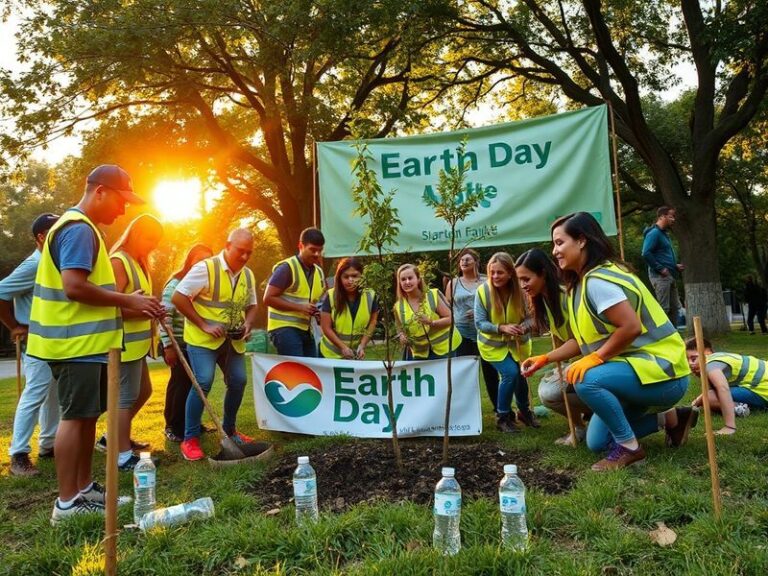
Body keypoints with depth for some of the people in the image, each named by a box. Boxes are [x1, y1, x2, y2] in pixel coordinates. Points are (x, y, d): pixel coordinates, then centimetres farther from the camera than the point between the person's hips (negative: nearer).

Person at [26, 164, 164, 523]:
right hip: (76, 342, -10)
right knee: (76, 416, -4)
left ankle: (84, 488, 24)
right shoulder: (79, 228, -15)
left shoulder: (82, 228, 18)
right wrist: (128, 300, -16)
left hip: (86, 341, 10)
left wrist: (127, 304, 11)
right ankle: (67, 502, 4)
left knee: (87, 415, 14)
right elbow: (74, 286, -25)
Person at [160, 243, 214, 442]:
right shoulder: (176, 283, -8)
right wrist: (168, 346, -15)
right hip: (178, 344, -5)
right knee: (182, 383, -1)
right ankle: (173, 426, 14)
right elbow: (164, 316, -12)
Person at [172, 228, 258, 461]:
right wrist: (204, 325, -19)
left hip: (233, 340, 7)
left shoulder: (248, 275, 5)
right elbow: (178, 298, -16)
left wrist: (248, 323, -5)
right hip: (202, 338, -6)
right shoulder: (205, 268, -15)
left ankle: (229, 430, 27)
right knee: (203, 382, -15)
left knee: (238, 381, 6)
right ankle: (190, 439, -1)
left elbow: (251, 305, 17)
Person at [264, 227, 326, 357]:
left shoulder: (319, 272, 13)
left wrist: (317, 310, 4)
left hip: (306, 330, 8)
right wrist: (299, 307, -18)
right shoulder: (287, 268, -10)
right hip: (284, 328, -8)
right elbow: (268, 298, -13)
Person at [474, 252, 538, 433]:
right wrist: (502, 328, -33)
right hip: (493, 344, -2)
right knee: (510, 373, -17)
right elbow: (480, 323, -19)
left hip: (518, 343, 2)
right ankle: (502, 417, 6)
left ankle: (524, 411, 43)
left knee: (520, 375, 12)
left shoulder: (519, 290, -20)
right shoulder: (482, 291, -22)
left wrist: (525, 327, -33)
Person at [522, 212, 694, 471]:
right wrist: (545, 359, 5)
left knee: (586, 380, -33)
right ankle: (670, 417, 23)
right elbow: (586, 337, 11)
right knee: (596, 442, 13)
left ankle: (629, 447, -11)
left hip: (662, 370, -10)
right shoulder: (583, 282, 8)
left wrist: (595, 359, -22)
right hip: (638, 366, 10)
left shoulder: (598, 280, -23)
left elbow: (631, 327, -31)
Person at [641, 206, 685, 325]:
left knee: (675, 308, 12)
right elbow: (646, 254, -23)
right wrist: (660, 269, -19)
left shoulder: (664, 234, 19)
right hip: (660, 276, -10)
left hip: (669, 276, 10)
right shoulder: (654, 233, -12)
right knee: (664, 308, -9)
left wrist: (675, 266, 13)